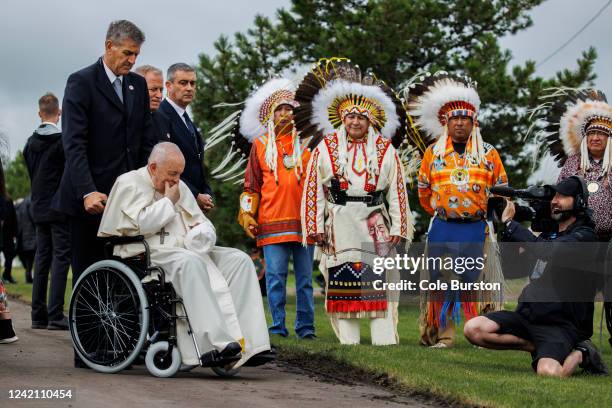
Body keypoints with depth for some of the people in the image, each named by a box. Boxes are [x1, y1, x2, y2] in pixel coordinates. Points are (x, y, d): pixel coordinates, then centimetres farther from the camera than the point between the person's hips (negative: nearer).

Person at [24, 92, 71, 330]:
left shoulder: (31, 143, 6)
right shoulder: (62, 140, -12)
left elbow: (31, 174, 11)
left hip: (39, 208, 6)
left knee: (42, 258, 11)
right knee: (60, 257, -5)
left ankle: (38, 314, 11)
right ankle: (55, 315, -10)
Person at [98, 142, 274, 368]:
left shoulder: (180, 187, 23)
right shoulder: (129, 184, 3)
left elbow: (204, 224, 23)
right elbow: (143, 223, -12)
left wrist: (200, 232, -1)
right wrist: (169, 201, 0)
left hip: (186, 250, 7)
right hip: (147, 254, -7)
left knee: (240, 260, -14)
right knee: (190, 262, -39)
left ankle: (249, 345, -26)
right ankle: (214, 345, -47)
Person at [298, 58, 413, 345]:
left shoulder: (386, 150, 9)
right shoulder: (325, 148, 8)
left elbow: (397, 190, 7)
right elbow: (313, 188, 4)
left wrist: (397, 228, 0)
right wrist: (316, 227, -3)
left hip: (374, 222, 0)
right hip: (339, 223, 0)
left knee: (379, 277, -5)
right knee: (341, 279, -1)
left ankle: (384, 338, -3)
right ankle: (348, 339, 4)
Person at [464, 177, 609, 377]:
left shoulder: (584, 236, -6)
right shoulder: (548, 232, 18)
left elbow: (547, 251, -24)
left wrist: (509, 223, -17)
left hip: (560, 324, -7)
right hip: (527, 314, 7)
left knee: (548, 373, -33)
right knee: (473, 329, -16)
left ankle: (580, 354, 2)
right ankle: (536, 347, -1)